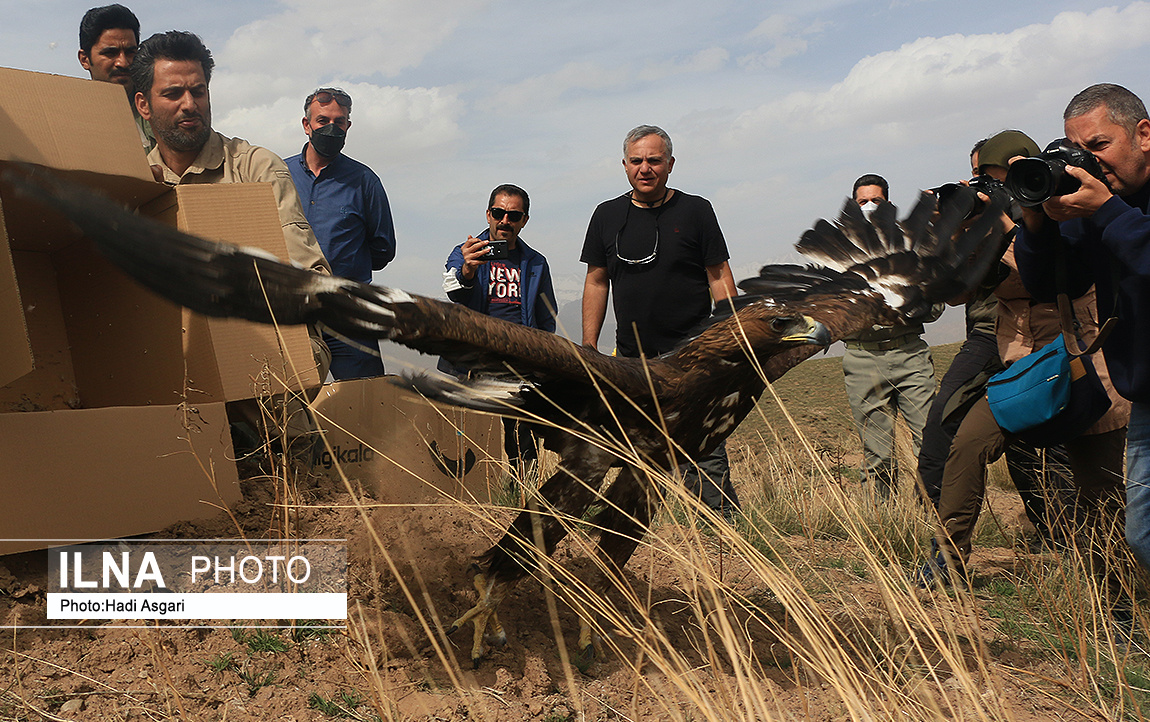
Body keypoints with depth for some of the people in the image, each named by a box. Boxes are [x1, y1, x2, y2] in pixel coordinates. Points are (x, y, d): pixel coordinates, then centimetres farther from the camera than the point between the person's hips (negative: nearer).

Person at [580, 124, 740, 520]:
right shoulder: (607, 216, 10)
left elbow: (719, 277, 3)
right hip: (631, 360, 3)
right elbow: (596, 282, 13)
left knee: (704, 456, -7)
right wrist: (589, 349, 8)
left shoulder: (695, 211, 2)